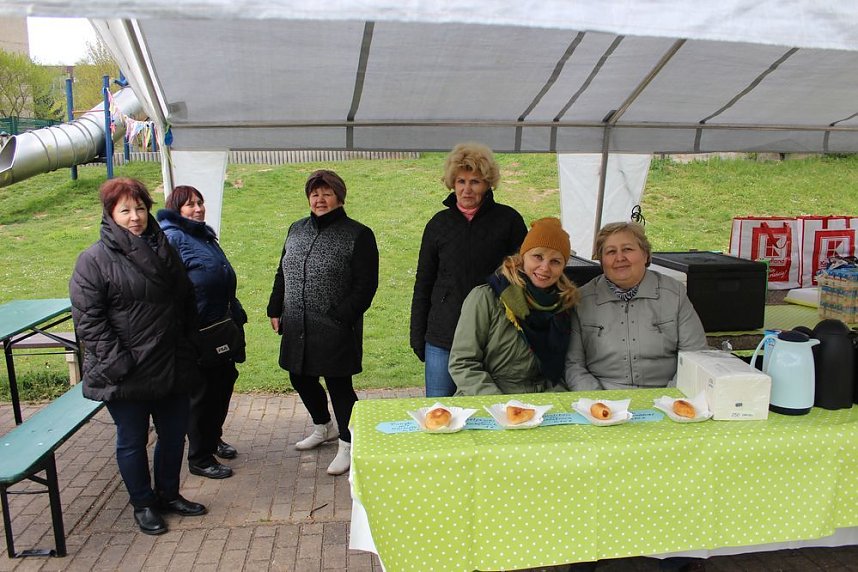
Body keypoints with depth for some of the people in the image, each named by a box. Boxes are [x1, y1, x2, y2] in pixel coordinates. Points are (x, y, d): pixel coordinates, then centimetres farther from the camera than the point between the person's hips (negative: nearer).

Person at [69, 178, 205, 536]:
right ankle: (143, 504, 29)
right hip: (125, 376, -5)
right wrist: (117, 361, -19)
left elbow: (186, 301, 15)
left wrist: (186, 345, 9)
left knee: (174, 434, 16)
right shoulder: (94, 260, -10)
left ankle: (168, 494, 36)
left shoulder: (163, 250, 8)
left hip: (171, 368, 6)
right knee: (132, 441, 10)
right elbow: (88, 318, -14)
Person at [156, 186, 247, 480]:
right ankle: (199, 458, 17)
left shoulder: (204, 235, 15)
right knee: (202, 392, 2)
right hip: (197, 331, -9)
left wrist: (236, 315, 20)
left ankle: (213, 438, 39)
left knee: (224, 381, 19)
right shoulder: (172, 237, -12)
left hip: (221, 327, 9)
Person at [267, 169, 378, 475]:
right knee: (300, 379, 17)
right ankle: (324, 427, 42)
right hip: (297, 329, 7)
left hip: (335, 331, -6)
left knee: (339, 385, 0)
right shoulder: (296, 230, 12)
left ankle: (347, 445, 18)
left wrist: (342, 317, -16)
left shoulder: (358, 235, -7)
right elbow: (282, 274, 19)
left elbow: (366, 285, -10)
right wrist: (276, 309, 12)